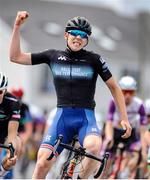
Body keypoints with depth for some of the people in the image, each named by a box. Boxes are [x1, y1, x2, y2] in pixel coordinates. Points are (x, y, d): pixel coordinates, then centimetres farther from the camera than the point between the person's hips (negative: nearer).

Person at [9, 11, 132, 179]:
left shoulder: (95, 60, 1)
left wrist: (124, 118, 3)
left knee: (93, 147, -34)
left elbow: (114, 87, 9)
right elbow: (16, 57, 8)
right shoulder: (53, 56, 7)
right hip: (62, 116, 2)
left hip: (86, 117, -2)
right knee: (42, 163, -15)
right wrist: (17, 26, -2)